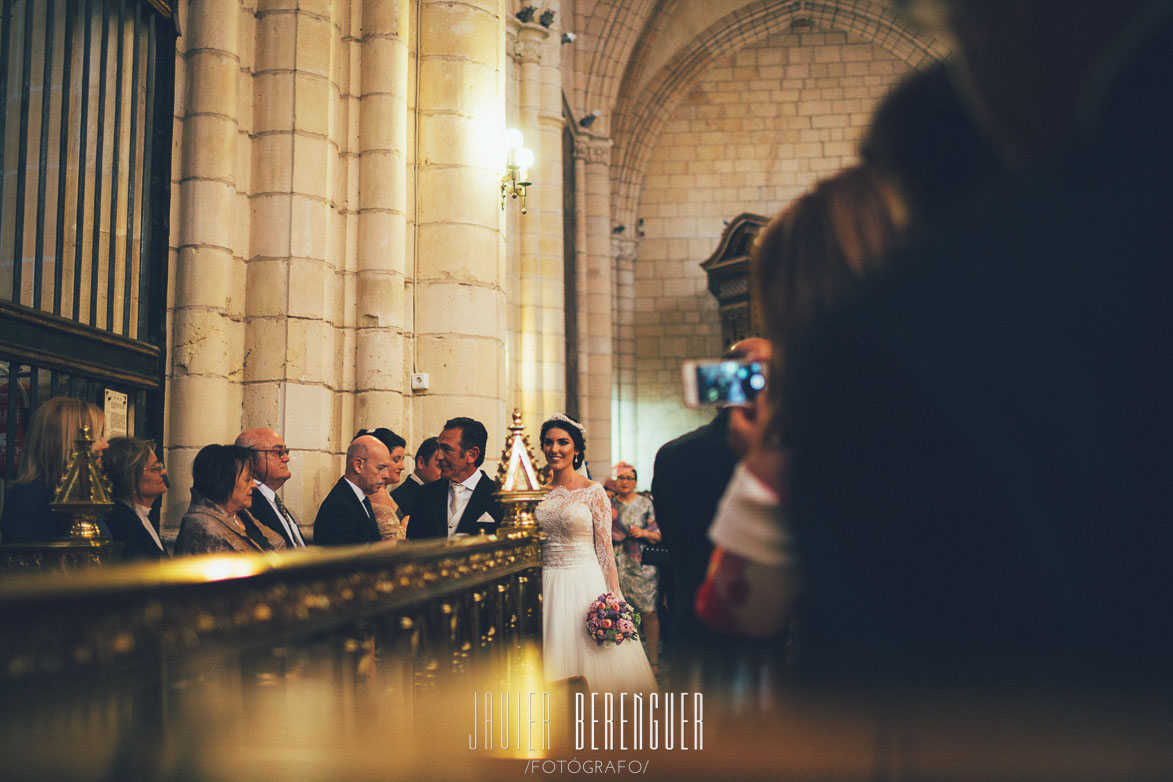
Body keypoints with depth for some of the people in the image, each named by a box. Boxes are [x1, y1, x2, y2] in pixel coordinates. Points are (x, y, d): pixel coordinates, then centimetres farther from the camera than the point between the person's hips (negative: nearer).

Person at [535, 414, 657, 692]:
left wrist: (613, 600, -10)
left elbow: (605, 548, -4)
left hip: (585, 583, -3)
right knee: (554, 664, 5)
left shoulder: (593, 492, -2)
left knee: (592, 658, 0)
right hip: (546, 585, 3)